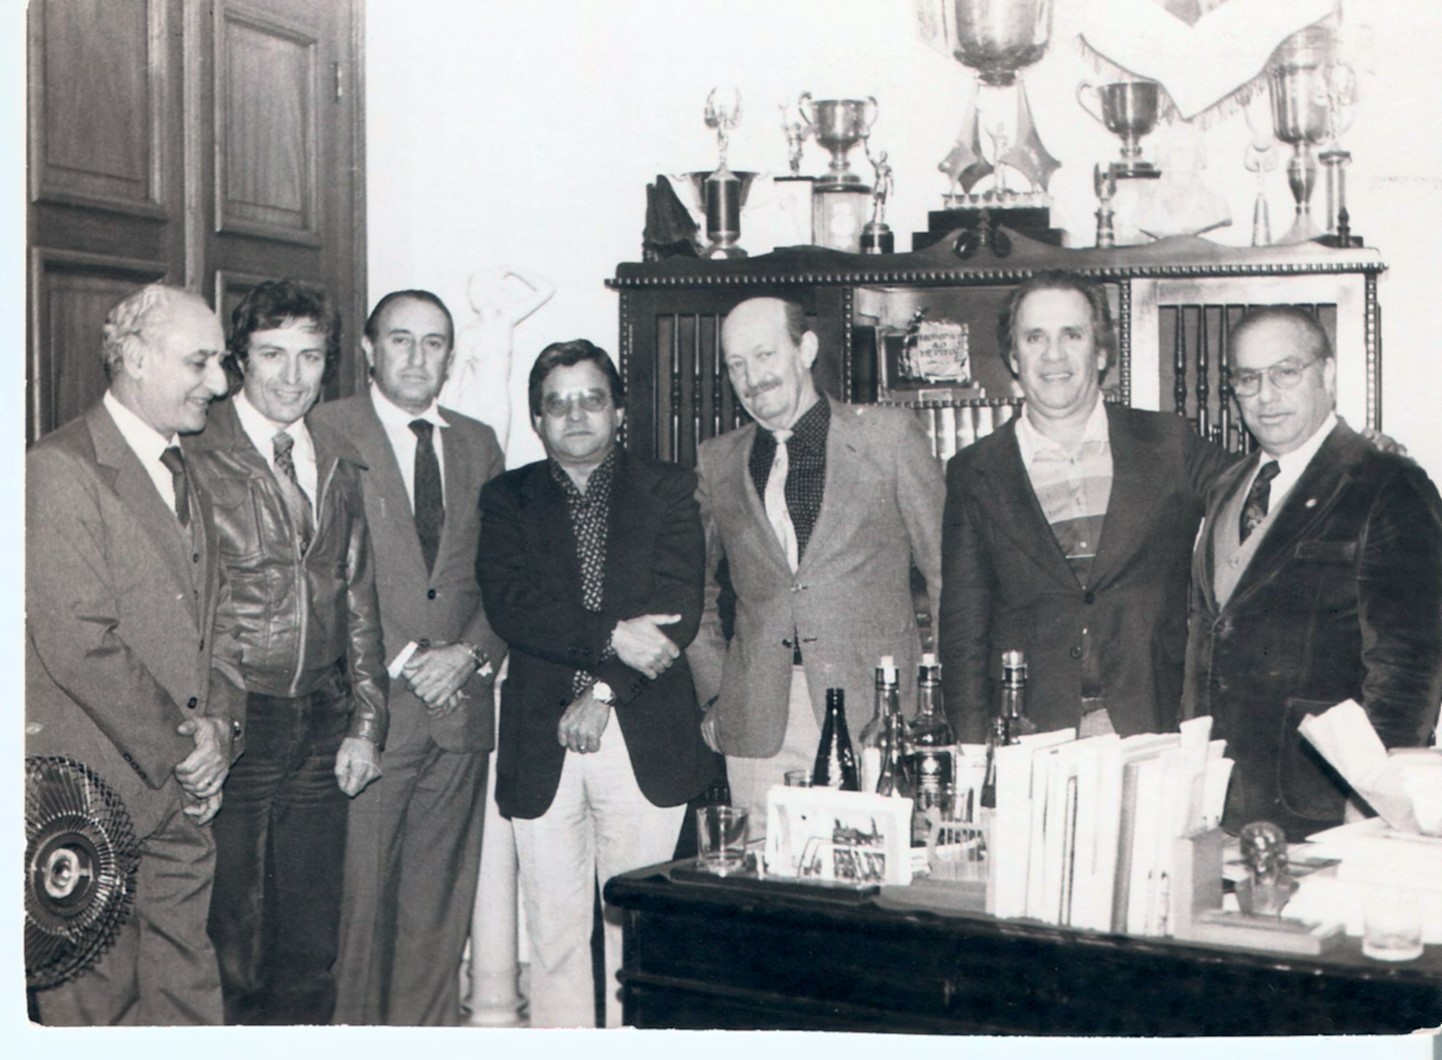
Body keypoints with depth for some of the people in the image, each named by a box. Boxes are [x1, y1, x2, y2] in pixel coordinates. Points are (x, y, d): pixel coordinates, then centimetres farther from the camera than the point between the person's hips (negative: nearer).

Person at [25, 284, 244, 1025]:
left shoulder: (185, 480, 16)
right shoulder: (59, 471, -12)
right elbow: (77, 645, -19)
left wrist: (220, 727, 1)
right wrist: (181, 745, -12)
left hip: (180, 796, 7)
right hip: (91, 797, -7)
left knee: (187, 992, 10)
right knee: (94, 1000, 4)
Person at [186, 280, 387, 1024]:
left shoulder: (338, 463, 12)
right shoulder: (194, 460, -7)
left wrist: (365, 722, 10)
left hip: (322, 726, 5)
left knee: (311, 942, 10)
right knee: (226, 942, 1)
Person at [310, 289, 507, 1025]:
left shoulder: (478, 445, 15)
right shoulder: (327, 432, 0)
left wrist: (473, 652, -3)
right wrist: (400, 661, -10)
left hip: (459, 705, 4)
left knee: (440, 897, 7)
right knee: (358, 892, -4)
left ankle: (427, 1032, 17)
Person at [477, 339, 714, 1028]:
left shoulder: (668, 492, 9)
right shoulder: (508, 499, 11)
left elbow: (679, 610, -3)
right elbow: (510, 606, -5)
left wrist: (602, 692, -12)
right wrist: (612, 636, -17)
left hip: (646, 740, -1)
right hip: (540, 746, 1)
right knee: (554, 933, 2)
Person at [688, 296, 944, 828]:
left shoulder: (889, 435, 4)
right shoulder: (715, 461, 12)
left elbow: (950, 574, 5)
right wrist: (715, 695, 11)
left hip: (874, 722, -2)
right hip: (758, 729, 2)